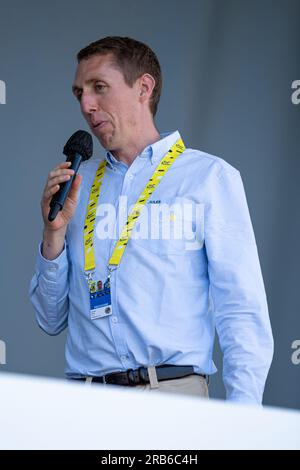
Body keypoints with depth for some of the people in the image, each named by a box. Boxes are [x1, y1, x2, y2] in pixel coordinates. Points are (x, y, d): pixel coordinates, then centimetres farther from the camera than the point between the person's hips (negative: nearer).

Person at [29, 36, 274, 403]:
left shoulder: (209, 177, 4)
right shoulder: (76, 184, 16)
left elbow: (243, 313, -2)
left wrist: (241, 421, -14)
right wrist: (54, 232, 4)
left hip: (173, 389, -4)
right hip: (85, 399, 4)